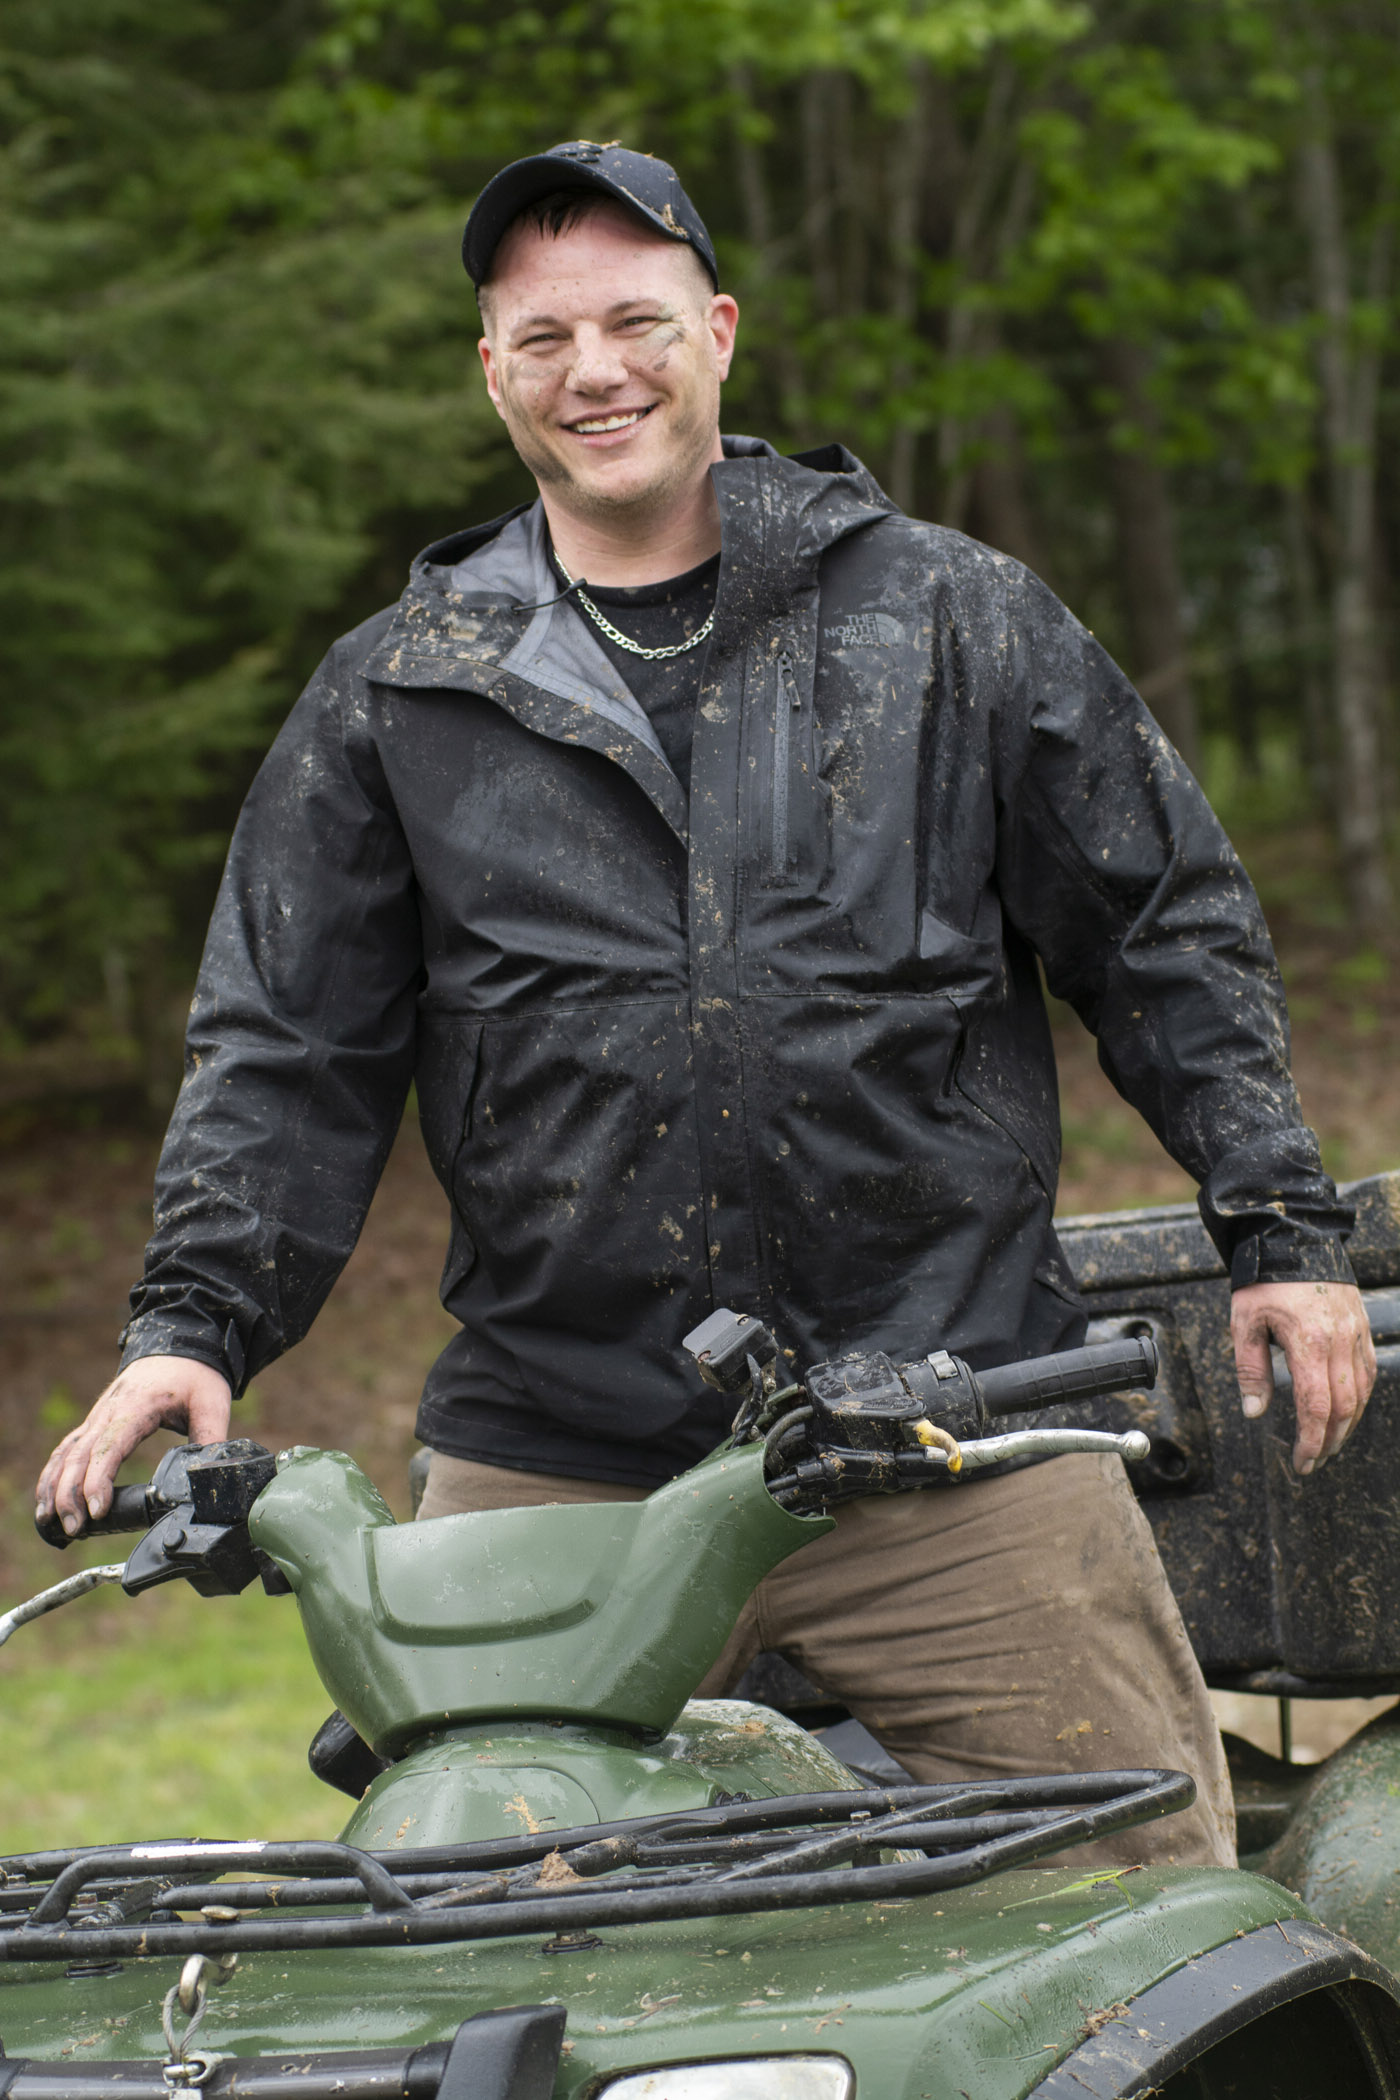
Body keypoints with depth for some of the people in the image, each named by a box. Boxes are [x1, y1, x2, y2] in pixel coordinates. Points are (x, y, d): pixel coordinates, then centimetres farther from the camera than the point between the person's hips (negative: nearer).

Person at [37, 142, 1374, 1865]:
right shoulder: (394, 700, 10)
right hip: (549, 1459, 1)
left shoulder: (947, 617, 8)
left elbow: (1163, 928, 11)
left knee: (1151, 1871, -1)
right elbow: (285, 1047, 12)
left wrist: (1281, 1226, 6)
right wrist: (193, 1323, -1)